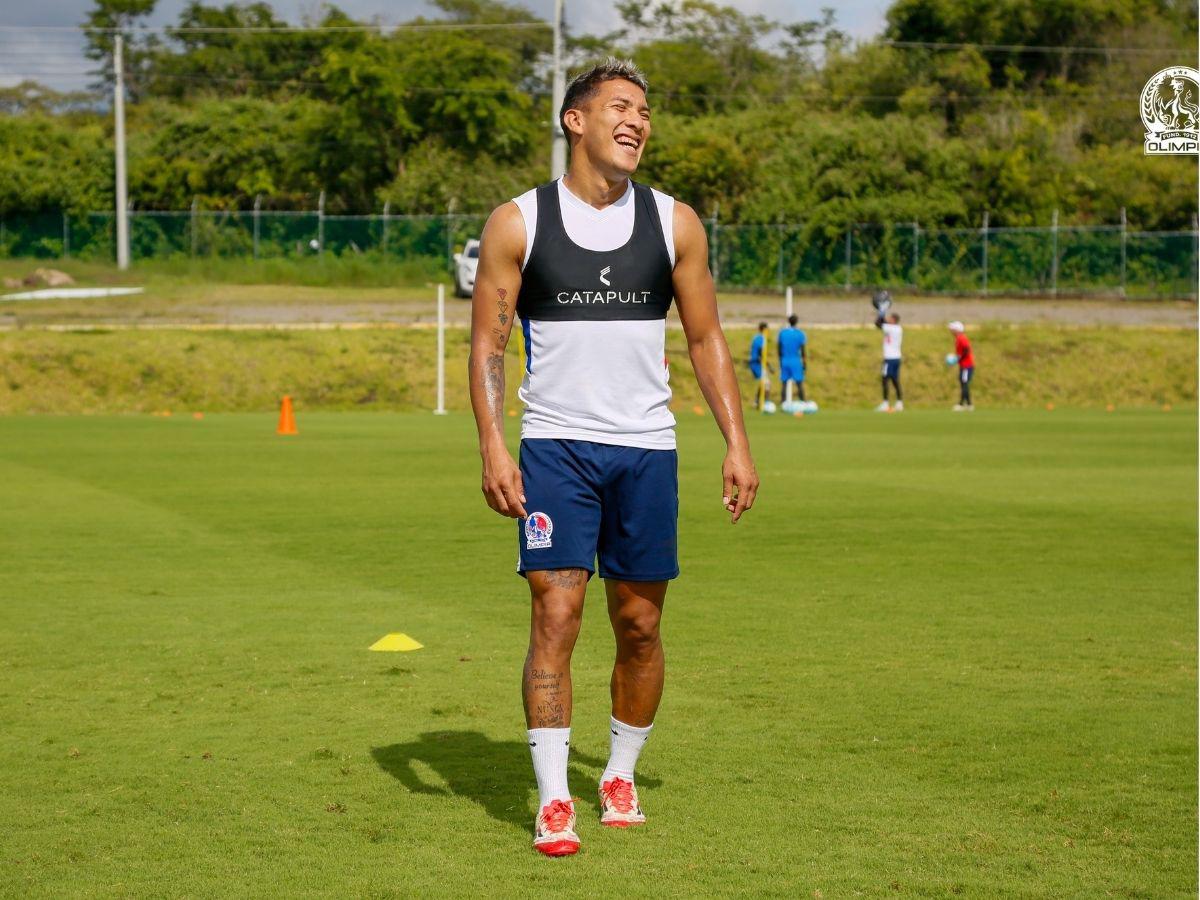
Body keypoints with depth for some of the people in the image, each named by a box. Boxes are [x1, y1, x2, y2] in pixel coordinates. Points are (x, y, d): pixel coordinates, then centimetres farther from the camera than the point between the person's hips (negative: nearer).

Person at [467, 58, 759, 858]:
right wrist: (492, 446, -11)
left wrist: (737, 443, 3)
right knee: (555, 614, -11)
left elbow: (706, 340, 11)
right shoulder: (517, 224, 0)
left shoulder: (675, 224, 7)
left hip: (647, 449, 3)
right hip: (554, 446, -2)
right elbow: (487, 344, 0)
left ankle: (621, 775, 26)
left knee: (640, 624, 7)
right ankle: (553, 800, -7)